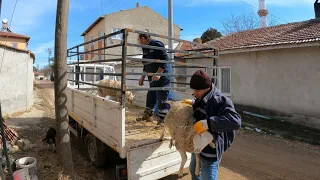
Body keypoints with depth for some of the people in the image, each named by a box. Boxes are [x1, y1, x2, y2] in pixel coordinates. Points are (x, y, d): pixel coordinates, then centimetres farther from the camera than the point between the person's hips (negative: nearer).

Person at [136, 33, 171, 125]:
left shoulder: (157, 44, -10)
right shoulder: (145, 49, 15)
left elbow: (165, 60, -17)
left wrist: (158, 73, -23)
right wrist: (142, 77, 23)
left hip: (162, 78, -8)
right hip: (152, 79, 9)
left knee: (162, 100, -5)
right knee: (150, 98, 17)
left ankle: (162, 120, 4)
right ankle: (147, 115, 32)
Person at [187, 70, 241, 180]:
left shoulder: (220, 101, -28)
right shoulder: (200, 99, 0)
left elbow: (236, 121, -41)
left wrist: (207, 123, -46)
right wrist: (192, 103, 3)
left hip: (210, 152, -9)